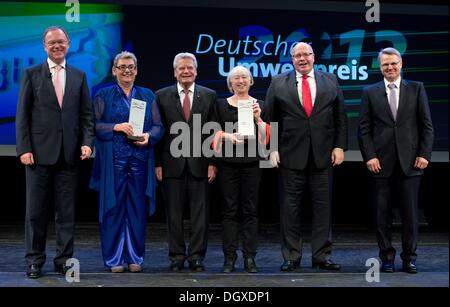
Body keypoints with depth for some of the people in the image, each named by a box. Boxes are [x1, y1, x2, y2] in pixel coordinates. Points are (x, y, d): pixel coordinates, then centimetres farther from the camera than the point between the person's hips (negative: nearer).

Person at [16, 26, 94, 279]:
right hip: (40, 153, -2)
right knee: (36, 210, 4)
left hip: (69, 154, 2)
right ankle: (35, 261, 14)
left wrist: (87, 142, -5)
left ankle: (64, 260, 15)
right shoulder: (32, 74, 4)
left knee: (67, 212, 6)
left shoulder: (79, 76, 10)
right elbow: (23, 114, 0)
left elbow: (87, 114, 9)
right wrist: (24, 148, -8)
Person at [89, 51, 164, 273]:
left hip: (140, 159, 2)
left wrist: (149, 136, -12)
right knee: (113, 207, -1)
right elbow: (94, 125, -1)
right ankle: (113, 259, 8)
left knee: (138, 208, 4)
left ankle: (135, 258, 13)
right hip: (113, 160, -2)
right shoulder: (104, 95, 7)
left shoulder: (147, 95, 12)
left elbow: (159, 126, 8)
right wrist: (116, 127, -16)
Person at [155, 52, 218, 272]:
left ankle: (197, 256, 13)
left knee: (200, 213, 3)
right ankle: (177, 256, 15)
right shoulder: (162, 96, 5)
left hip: (199, 163, 0)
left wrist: (213, 163, -2)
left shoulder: (209, 95, 6)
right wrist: (157, 163, -2)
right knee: (174, 213, 5)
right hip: (172, 163, 0)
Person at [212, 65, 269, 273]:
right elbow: (215, 132, 8)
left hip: (251, 162, 0)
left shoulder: (259, 105, 7)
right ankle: (229, 257, 5)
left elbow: (264, 138, 1)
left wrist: (258, 119, -14)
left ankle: (250, 258, 6)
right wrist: (226, 135, -11)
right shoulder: (221, 104, 8)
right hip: (228, 162, 0)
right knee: (229, 209, 2)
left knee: (250, 210, 2)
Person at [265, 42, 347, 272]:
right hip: (290, 155, -1)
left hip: (323, 155, 1)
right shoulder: (278, 84, 5)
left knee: (323, 206, 5)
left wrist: (340, 146, 1)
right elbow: (270, 118, 4)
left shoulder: (330, 81, 9)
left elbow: (340, 117, 9)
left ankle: (321, 256, 14)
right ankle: (291, 257, 12)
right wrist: (273, 148, -4)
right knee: (290, 207, 3)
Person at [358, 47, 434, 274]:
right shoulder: (370, 92, 7)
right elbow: (364, 128, 4)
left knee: (410, 213, 3)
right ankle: (387, 257, 14)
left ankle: (409, 258, 13)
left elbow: (426, 125, 6)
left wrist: (424, 154, -3)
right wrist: (369, 156, -6)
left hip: (410, 161, 0)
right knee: (382, 213, 4)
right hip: (381, 162, 0)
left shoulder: (416, 89, 8)